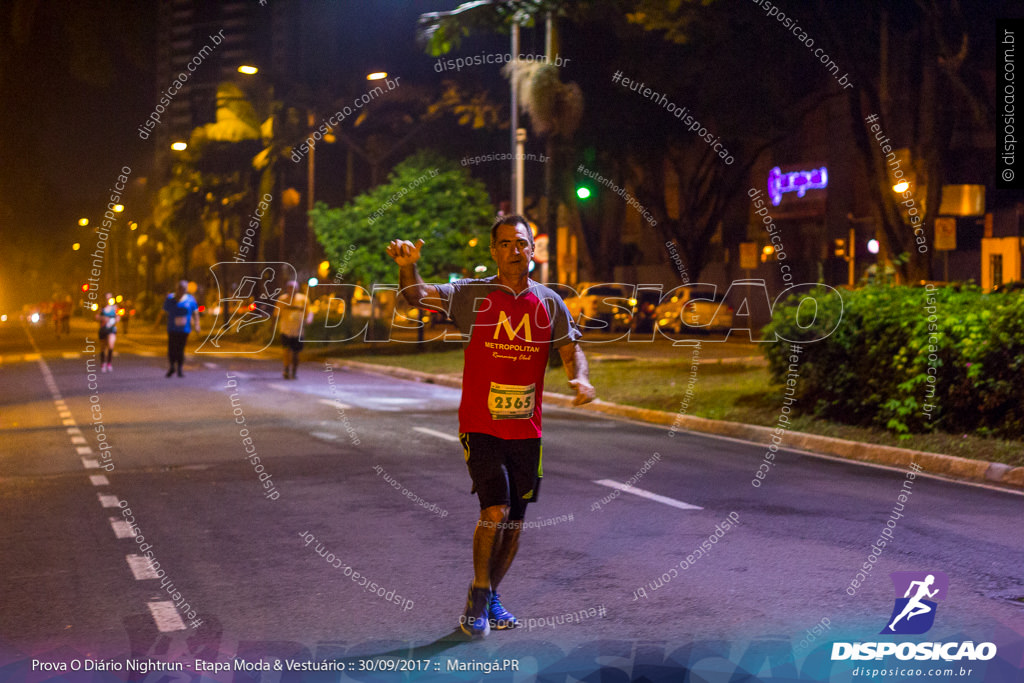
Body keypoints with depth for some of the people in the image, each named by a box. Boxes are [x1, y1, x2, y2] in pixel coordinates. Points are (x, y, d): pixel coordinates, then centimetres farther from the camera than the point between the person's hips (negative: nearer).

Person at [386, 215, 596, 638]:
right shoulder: (472, 295, -3)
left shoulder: (549, 303, 5)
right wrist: (408, 268, -34)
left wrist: (579, 378, -18)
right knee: (495, 511, -17)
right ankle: (477, 595, 3)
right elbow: (418, 295, -13)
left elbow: (571, 350, 4)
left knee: (514, 523, 9)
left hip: (526, 430, 3)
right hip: (480, 426, -3)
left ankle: (491, 597, 30)